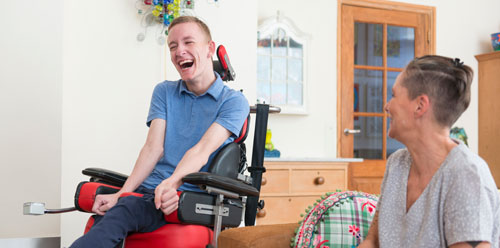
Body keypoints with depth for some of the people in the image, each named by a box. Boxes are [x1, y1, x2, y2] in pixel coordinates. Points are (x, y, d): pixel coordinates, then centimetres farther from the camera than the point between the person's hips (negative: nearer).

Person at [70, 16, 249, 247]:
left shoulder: (233, 101, 3)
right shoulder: (164, 92, 17)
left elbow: (202, 150, -12)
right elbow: (154, 147, 4)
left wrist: (171, 183, -31)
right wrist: (123, 192, -13)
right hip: (148, 191, 4)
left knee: (123, 210, -32)